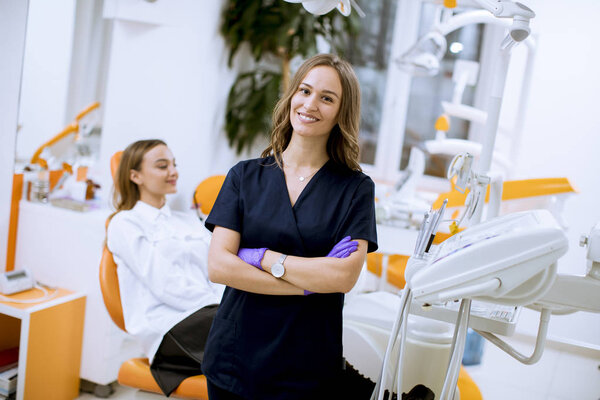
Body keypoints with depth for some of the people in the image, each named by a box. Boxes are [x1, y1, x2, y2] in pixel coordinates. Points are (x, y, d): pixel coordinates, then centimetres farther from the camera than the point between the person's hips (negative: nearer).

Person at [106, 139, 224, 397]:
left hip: (207, 315, 6)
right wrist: (219, 305, -14)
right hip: (170, 324, -6)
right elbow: (165, 285, -6)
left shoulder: (190, 221, 27)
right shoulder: (125, 224, 7)